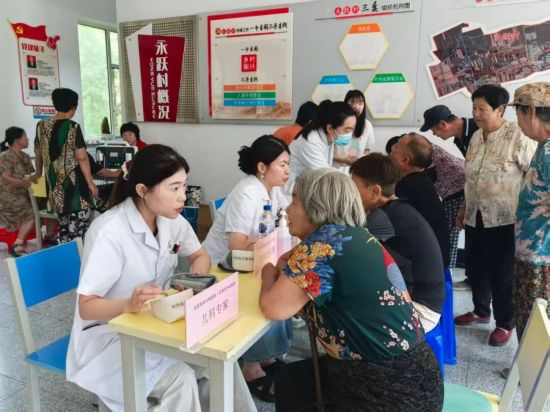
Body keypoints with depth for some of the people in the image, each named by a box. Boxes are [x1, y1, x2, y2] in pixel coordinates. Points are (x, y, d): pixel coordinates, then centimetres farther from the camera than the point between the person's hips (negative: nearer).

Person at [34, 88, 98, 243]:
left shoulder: (42, 125, 6)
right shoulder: (73, 127, -13)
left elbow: (38, 153, 19)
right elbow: (81, 157, -16)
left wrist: (38, 173, 35)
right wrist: (91, 183, -11)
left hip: (54, 183, 7)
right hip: (73, 183, -7)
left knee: (63, 224, 16)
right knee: (78, 223, 0)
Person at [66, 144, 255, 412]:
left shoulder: (172, 220, -6)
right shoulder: (109, 233, -25)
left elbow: (200, 256, 9)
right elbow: (86, 307, -22)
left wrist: (197, 278, -14)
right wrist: (129, 304, -41)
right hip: (107, 334, -5)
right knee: (180, 379, -26)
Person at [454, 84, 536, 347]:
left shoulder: (517, 136, -13)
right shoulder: (476, 137, 8)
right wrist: (463, 210, 17)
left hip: (504, 219, -6)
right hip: (476, 217, 7)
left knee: (502, 274, 7)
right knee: (475, 268, 17)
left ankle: (505, 324, 26)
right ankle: (481, 311, 38)